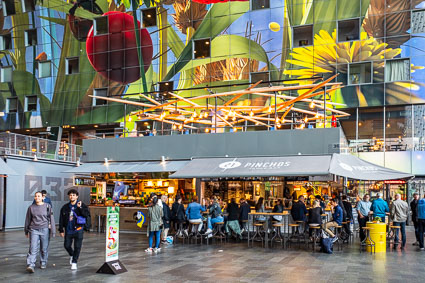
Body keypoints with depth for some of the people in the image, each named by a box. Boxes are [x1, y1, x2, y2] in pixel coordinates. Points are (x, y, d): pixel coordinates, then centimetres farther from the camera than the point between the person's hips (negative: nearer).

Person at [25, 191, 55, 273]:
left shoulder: (47, 206, 1)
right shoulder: (31, 207, 5)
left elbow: (51, 219, 3)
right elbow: (28, 220, 15)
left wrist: (53, 230, 1)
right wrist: (26, 231, 19)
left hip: (44, 229, 0)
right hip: (34, 230, 0)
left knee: (44, 248, 8)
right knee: (33, 248, -10)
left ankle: (43, 263, 25)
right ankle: (30, 265, -15)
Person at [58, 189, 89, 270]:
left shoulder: (82, 205, -1)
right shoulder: (65, 207, 6)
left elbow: (86, 214, -15)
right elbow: (61, 220, 8)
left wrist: (80, 208, -24)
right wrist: (61, 230, 5)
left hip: (78, 229, -3)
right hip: (68, 230, 3)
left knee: (77, 247, -1)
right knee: (67, 245, 8)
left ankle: (74, 262, 11)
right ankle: (72, 255, 38)